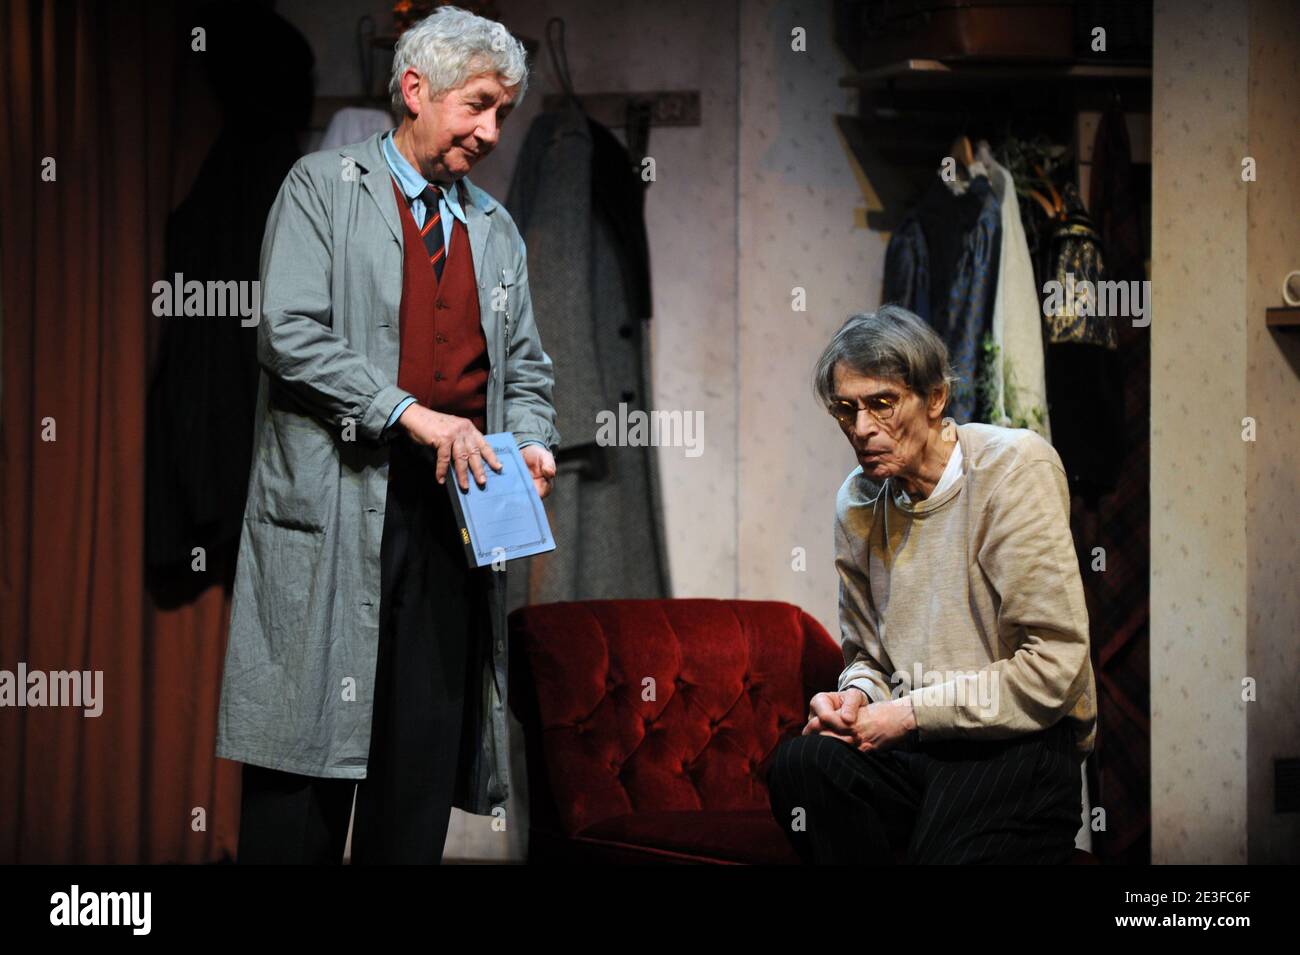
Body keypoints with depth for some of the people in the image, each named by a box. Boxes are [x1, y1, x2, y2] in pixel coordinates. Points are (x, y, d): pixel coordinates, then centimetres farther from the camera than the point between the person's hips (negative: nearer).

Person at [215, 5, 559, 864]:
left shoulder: (498, 231, 20)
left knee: (424, 761, 4)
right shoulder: (323, 188, 3)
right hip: (336, 507, -5)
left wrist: (534, 444, -1)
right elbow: (289, 332, -10)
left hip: (453, 510, 5)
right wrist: (409, 413, -16)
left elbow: (527, 369, 21)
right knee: (309, 748, -5)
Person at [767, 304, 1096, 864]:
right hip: (913, 737, 6)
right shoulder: (856, 500, 11)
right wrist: (855, 696, -2)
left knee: (948, 849, -34)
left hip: (1019, 739, -6)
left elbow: (1053, 666, -14)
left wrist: (911, 712, -12)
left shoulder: (1016, 467, -8)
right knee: (799, 764, -26)